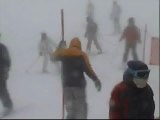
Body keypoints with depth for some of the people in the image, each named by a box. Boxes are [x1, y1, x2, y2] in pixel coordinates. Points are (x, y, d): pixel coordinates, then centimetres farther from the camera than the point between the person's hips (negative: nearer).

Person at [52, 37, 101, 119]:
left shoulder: (63, 53, 5)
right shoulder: (82, 55, -4)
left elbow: (54, 57, 26)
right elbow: (88, 69, -9)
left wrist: (59, 47, 40)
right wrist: (96, 80, 0)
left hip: (66, 85, 3)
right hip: (79, 85, -3)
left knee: (70, 110, 12)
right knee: (81, 110, 3)